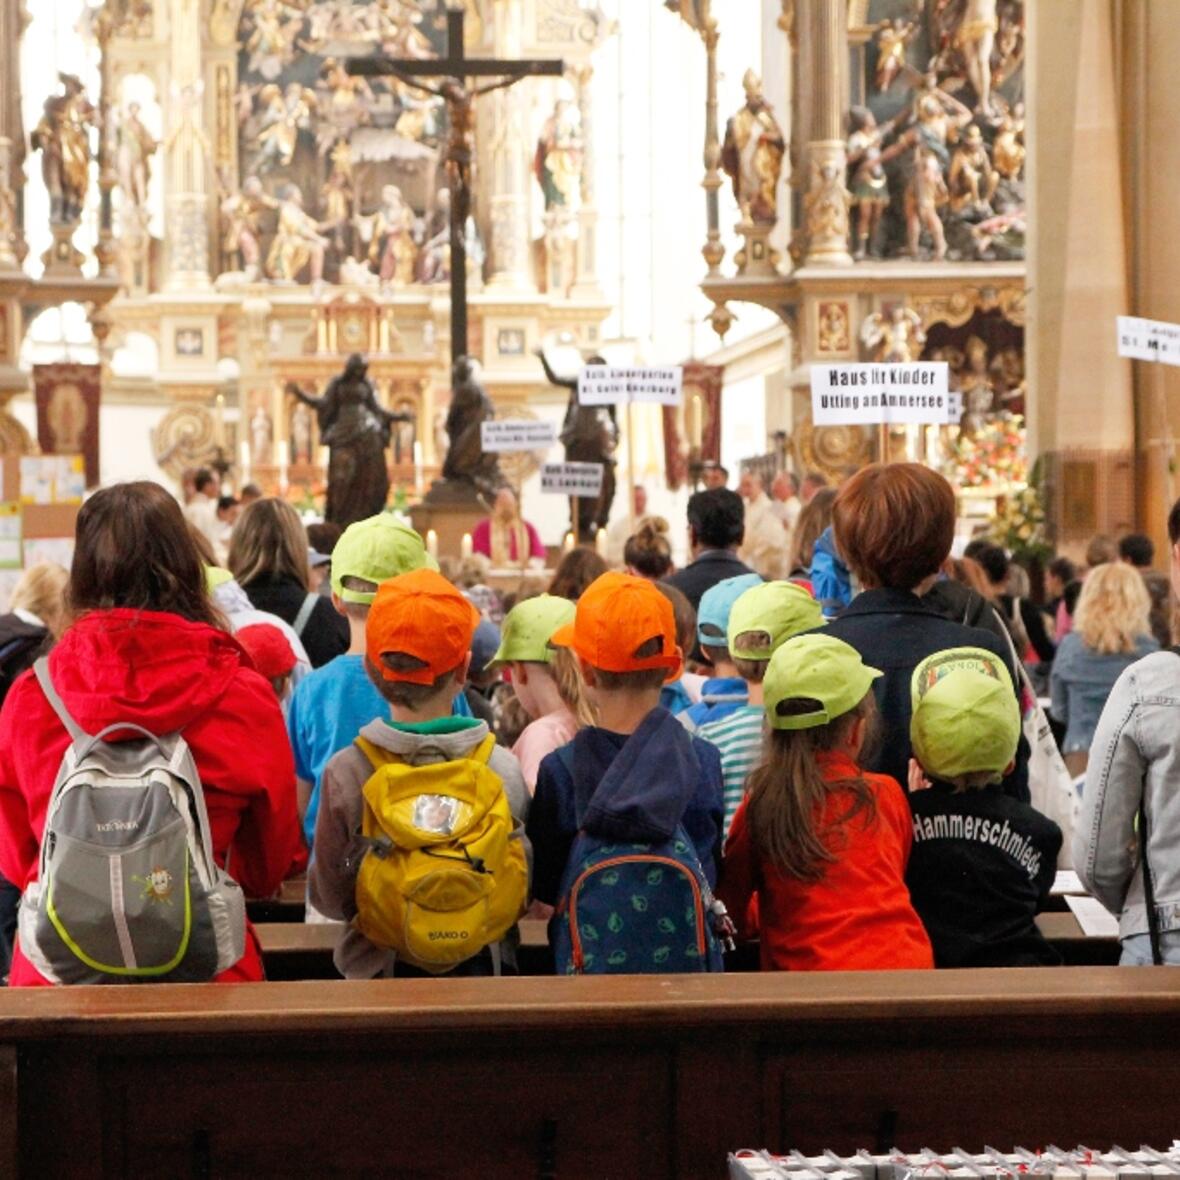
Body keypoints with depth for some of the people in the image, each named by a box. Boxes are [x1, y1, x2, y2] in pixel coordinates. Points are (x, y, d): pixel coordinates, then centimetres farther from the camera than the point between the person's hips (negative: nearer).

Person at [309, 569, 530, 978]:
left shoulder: (345, 774, -12)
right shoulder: (504, 770, -11)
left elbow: (328, 897, -3)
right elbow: (528, 887, -2)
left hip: (378, 972, 0)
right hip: (480, 968, 0)